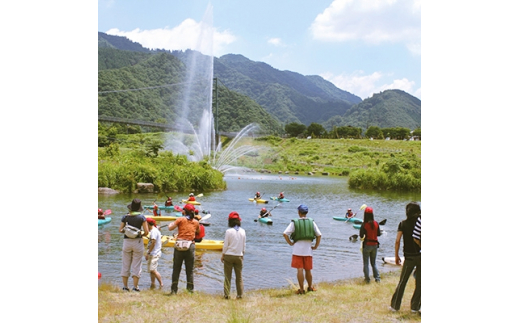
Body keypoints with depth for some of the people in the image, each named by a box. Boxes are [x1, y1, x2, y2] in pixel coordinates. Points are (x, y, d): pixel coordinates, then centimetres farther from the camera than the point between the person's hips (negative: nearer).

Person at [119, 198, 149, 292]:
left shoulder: (125, 217, -1)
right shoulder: (141, 217, -7)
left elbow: (120, 230, 1)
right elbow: (146, 232, -7)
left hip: (126, 241, 2)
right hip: (137, 242, -2)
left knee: (125, 264, 11)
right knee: (136, 265, 3)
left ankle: (125, 286, 14)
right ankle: (135, 287, 2)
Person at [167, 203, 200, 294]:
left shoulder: (180, 219, -1)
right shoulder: (196, 222, 8)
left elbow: (170, 228, -4)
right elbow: (197, 232, 22)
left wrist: (172, 223, 15)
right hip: (190, 246, 2)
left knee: (176, 269, 5)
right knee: (190, 270, 9)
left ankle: (174, 290, 4)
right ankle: (190, 289, 8)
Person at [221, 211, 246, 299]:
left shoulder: (229, 231, -11)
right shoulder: (243, 231, 0)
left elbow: (225, 245, -6)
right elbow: (244, 246, 8)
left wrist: (222, 256, 5)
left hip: (229, 256, -3)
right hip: (239, 256, 3)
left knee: (227, 276, 5)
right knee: (239, 276, 9)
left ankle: (226, 294, 5)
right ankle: (240, 295, 9)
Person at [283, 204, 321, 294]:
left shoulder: (294, 222, -4)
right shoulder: (311, 222, 5)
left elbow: (285, 234, -12)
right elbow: (319, 235, 6)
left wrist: (290, 243, -2)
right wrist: (316, 246, 12)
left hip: (297, 249, -3)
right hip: (308, 249, 3)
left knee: (299, 270, -1)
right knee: (308, 270, 15)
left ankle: (301, 289, 0)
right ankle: (310, 287, 27)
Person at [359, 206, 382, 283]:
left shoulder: (364, 224, -16)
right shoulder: (376, 223, -5)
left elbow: (361, 236, -14)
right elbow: (379, 234, 3)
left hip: (367, 245, -4)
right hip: (375, 245, 4)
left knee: (366, 263, 8)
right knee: (373, 263, 17)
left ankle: (367, 279, 7)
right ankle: (377, 278, 10)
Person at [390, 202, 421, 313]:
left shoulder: (403, 224, -2)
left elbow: (397, 241, -7)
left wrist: (396, 255, 2)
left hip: (409, 257, 0)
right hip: (420, 255, 0)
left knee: (402, 282, 8)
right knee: (419, 283, 9)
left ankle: (395, 305, 11)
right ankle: (415, 306, 13)